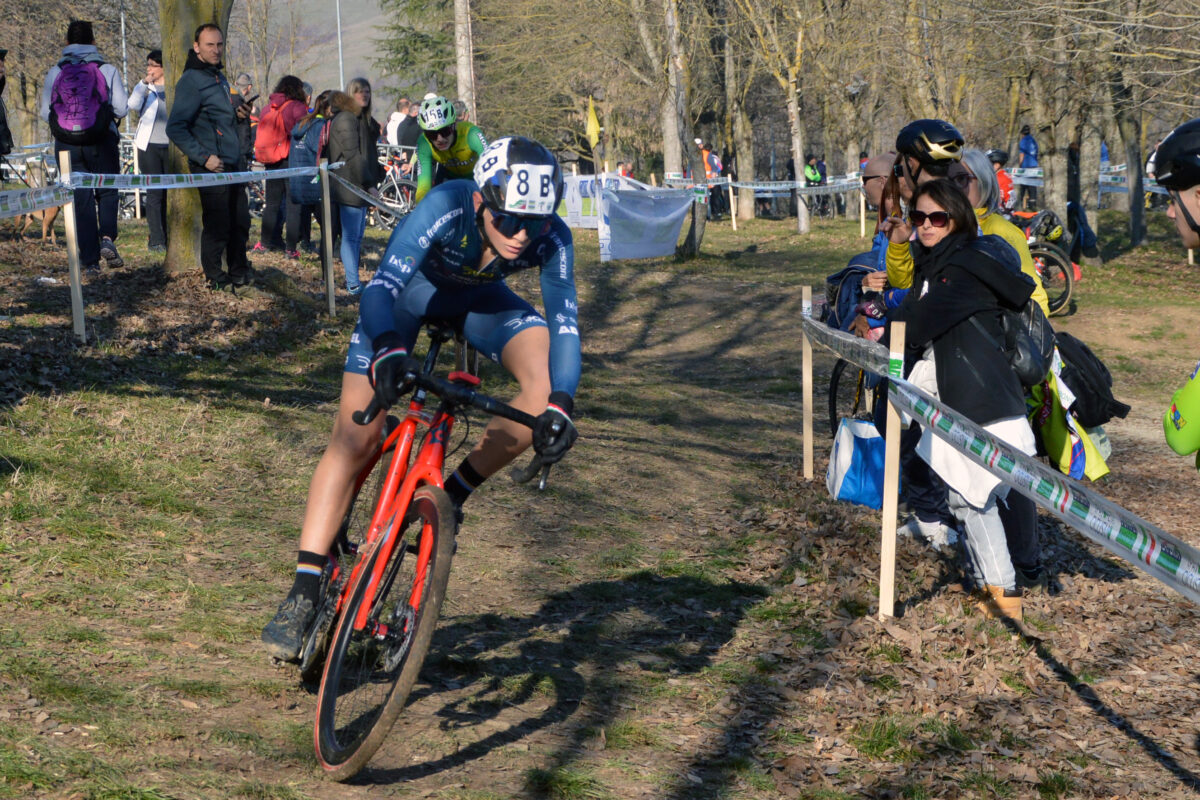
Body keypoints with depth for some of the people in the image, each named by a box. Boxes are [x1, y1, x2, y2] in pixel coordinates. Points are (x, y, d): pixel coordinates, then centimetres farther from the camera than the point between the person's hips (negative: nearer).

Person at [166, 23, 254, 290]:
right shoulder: (191, 81, -12)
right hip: (212, 167, -8)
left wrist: (239, 114, 12)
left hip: (234, 164, 8)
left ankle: (239, 273, 27)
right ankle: (215, 278, 11)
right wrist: (204, 158, -20)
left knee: (240, 221, 14)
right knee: (217, 225, -2)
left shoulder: (219, 77, 15)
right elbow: (175, 129, -17)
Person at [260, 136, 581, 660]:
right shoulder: (445, 209, -39)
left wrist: (560, 405, -48)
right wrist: (389, 352, -65)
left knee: (544, 387, -26)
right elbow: (381, 288, -46)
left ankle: (452, 497, -6)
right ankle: (304, 593, -9)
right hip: (411, 287, -3)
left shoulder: (551, 239, -31)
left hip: (479, 297, 3)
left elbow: (565, 323, -31)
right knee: (355, 438, -13)